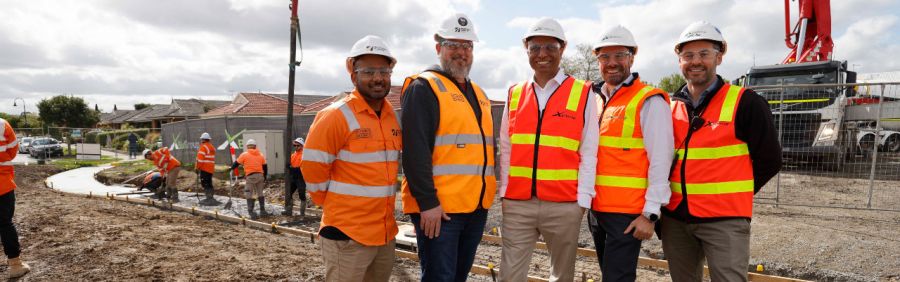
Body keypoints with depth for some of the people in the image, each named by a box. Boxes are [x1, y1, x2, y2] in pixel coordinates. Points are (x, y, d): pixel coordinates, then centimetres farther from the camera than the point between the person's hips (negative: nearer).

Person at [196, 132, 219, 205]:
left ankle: (210, 198, -13)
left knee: (205, 184, -7)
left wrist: (197, 168, -9)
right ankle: (210, 198, 19)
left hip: (204, 169, -8)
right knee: (209, 184, 14)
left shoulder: (203, 147, -11)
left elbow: (200, 159, -16)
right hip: (211, 169, 9)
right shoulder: (212, 147, 16)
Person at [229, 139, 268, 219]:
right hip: (260, 175, 4)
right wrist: (265, 176, 21)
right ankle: (262, 210, 18)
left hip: (250, 176, -4)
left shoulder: (244, 154, 0)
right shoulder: (261, 155, 11)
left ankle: (251, 212, -5)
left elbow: (237, 163, 7)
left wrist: (231, 168, 26)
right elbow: (265, 167, 12)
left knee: (249, 194, 2)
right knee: (260, 193, 16)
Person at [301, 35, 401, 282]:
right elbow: (312, 168, -13)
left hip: (386, 233, 7)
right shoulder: (336, 115, -15)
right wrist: (335, 206, -3)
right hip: (348, 234, -7)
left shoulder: (394, 116, 8)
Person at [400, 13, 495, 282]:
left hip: (477, 207, 8)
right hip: (438, 208, -8)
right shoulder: (424, 87, -7)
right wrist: (427, 202, -20)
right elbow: (415, 151, -16)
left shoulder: (478, 93, 18)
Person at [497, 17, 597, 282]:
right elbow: (506, 149, 11)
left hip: (564, 205, -2)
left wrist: (582, 200, -5)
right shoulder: (514, 94, 10)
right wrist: (505, 192, 6)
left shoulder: (584, 94, 1)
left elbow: (588, 153, -1)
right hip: (517, 203, 2)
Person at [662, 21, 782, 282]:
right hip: (674, 218, 5)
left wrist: (734, 195, 3)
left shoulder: (745, 102, -6)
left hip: (725, 220, -5)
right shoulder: (671, 106, 8)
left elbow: (769, 160, -1)